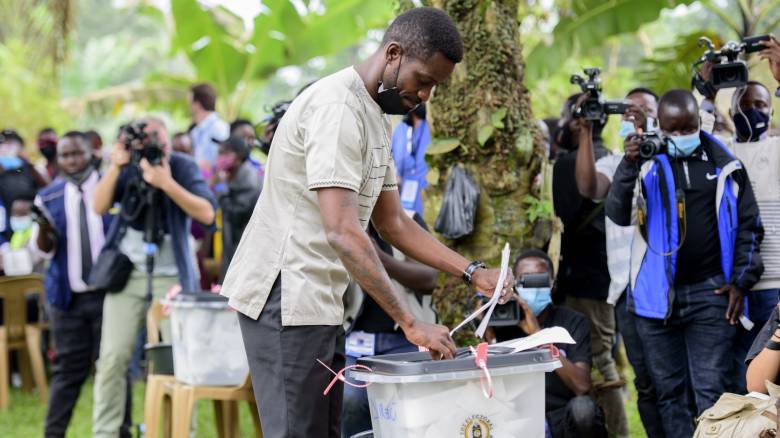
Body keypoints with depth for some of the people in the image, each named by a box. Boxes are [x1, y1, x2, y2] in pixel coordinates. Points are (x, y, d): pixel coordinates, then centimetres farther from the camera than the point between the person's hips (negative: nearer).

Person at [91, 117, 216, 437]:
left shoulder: (183, 166, -4)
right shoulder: (128, 166, 2)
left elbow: (206, 214, -16)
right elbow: (99, 207, -7)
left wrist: (166, 183, -24)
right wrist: (116, 166, -18)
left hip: (172, 276, -1)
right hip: (127, 273, 2)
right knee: (113, 357, -5)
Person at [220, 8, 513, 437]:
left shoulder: (376, 118, 14)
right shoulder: (336, 108, -18)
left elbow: (393, 223, 19)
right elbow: (343, 232, -27)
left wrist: (472, 271, 8)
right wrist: (410, 323, -26)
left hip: (318, 300, 10)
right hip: (285, 296, -10)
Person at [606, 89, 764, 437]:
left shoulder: (725, 165, 4)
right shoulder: (647, 163, 1)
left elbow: (749, 225, 8)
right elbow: (617, 215, -10)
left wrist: (741, 281, -1)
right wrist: (629, 167, -24)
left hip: (710, 292, -1)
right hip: (657, 293, 1)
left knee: (710, 391, -3)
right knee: (669, 391, 8)